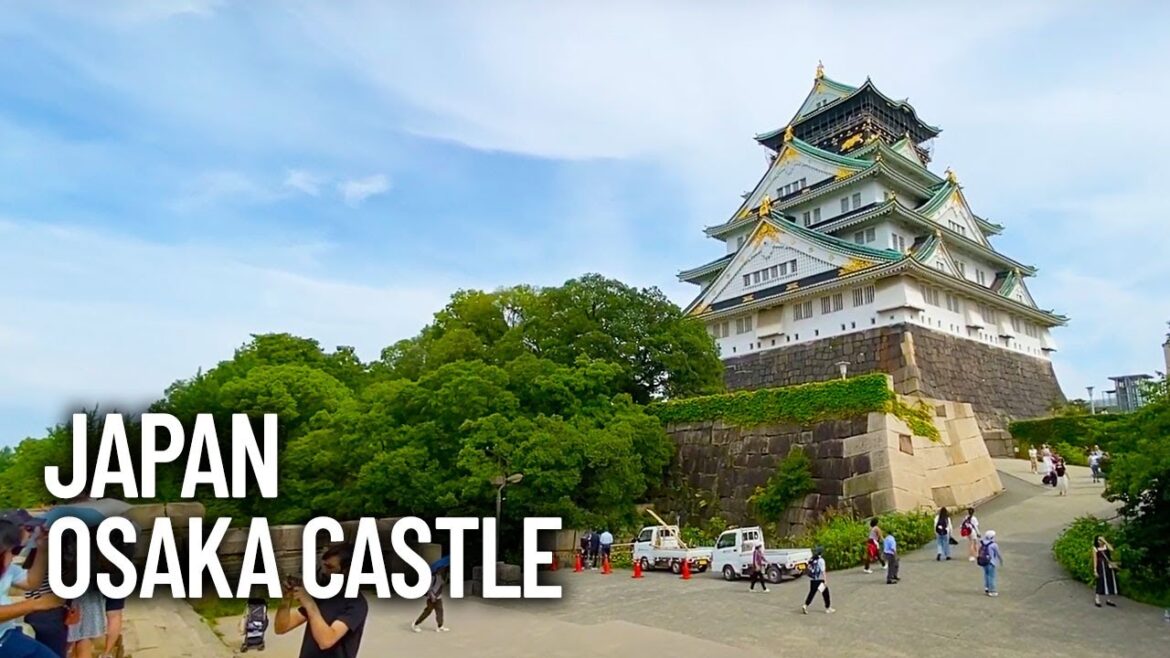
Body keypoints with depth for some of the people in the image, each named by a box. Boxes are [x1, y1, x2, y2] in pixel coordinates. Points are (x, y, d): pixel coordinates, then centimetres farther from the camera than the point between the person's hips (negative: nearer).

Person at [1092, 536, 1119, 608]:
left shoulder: (1106, 546, 5)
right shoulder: (1095, 548, -1)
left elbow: (1111, 549, -20)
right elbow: (1095, 559, -3)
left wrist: (1105, 541, -14)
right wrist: (1095, 570, -7)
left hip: (1109, 566, 4)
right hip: (1101, 566, -4)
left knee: (1110, 582, 7)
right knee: (1101, 583, -4)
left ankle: (1108, 600, 19)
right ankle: (1097, 600, 2)